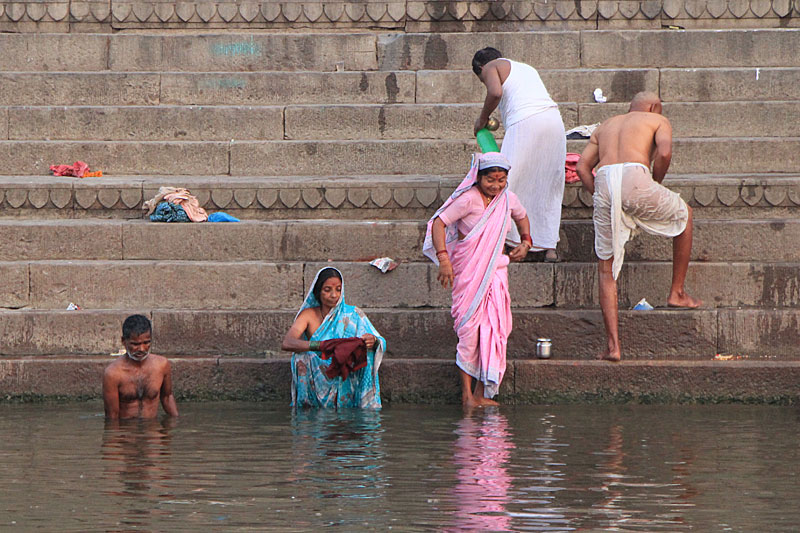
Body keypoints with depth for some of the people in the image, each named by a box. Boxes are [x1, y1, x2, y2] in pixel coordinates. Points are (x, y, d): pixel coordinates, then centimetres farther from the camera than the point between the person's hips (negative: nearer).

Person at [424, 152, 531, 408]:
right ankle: (467, 393, -3)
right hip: (468, 269, -5)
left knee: (494, 328, -2)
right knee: (470, 325, -9)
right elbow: (439, 223, -15)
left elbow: (521, 217, 29)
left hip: (495, 269, 5)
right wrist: (443, 258, -23)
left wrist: (525, 242, 16)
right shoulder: (469, 199, -13)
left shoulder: (508, 199, 5)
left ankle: (482, 392, 5)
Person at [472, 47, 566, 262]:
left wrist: (482, 118, 6)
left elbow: (495, 92, -8)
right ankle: (550, 247, 7)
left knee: (508, 182, -5)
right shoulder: (526, 68, 34)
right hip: (554, 119, 7)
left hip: (525, 122, -7)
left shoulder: (492, 67, 12)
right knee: (548, 186, 11)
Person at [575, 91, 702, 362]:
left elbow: (582, 167, 21)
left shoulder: (605, 126, 34)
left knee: (607, 268, 11)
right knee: (683, 214, 27)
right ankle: (677, 292, 28)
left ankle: (613, 345, 0)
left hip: (603, 182, 3)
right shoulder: (658, 121, 21)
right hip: (635, 177, -3)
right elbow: (664, 153, -1)